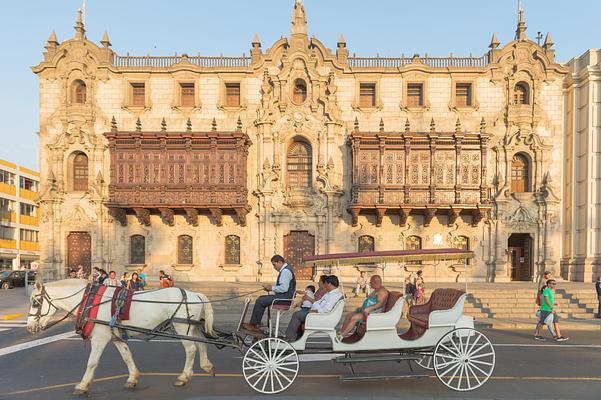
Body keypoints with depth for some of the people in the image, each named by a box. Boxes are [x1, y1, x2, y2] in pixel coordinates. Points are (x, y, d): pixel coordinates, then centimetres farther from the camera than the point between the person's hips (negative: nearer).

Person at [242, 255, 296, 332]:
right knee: (261, 298, 10)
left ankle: (253, 325, -2)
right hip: (283, 296, 11)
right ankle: (255, 325, 6)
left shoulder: (286, 271, -17)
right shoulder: (284, 270, 17)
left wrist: (272, 288, -12)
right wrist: (271, 287, 8)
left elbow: (284, 288, -24)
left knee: (260, 301, -13)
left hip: (285, 297, -11)